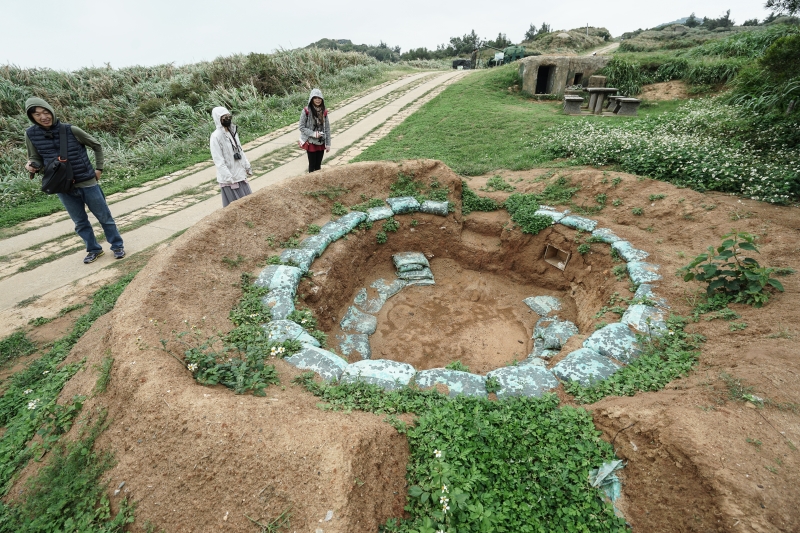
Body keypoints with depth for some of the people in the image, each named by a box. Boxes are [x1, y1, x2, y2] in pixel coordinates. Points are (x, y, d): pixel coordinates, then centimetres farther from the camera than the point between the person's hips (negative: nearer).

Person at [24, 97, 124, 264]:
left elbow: (96, 146, 4)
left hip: (87, 183, -2)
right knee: (80, 222, 12)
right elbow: (36, 158, 8)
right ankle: (93, 249, 26)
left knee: (104, 217, 8)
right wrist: (32, 166, -15)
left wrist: (99, 169, 3)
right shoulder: (31, 134, -1)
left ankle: (117, 245, 22)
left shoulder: (71, 130, -9)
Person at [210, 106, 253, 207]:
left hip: (239, 172, 7)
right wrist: (229, 178, -19)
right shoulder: (216, 136, -16)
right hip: (228, 177, -7)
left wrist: (247, 166, 13)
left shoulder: (233, 131, 5)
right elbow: (218, 160, -17)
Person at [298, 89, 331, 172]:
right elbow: (301, 127, -9)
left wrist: (328, 144, 1)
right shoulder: (306, 111, -11)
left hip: (321, 143, 3)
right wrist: (313, 133, -21)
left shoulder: (324, 112, 0)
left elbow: (327, 128, 3)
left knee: (318, 165, 12)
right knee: (312, 165, 4)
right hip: (311, 143, -3)